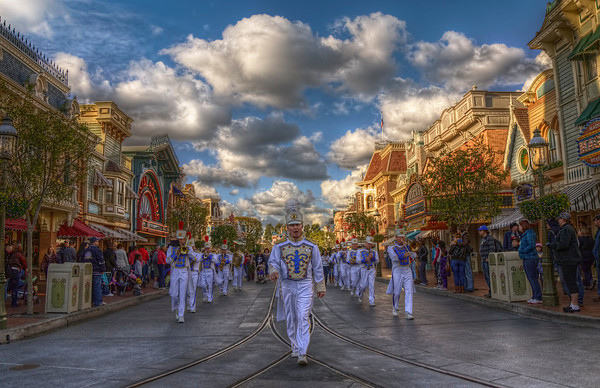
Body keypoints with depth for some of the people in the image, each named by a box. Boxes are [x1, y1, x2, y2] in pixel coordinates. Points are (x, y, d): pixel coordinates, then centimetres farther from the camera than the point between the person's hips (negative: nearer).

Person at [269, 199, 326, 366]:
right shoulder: (279, 246, 0)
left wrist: (321, 287, 8)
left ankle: (302, 354, -14)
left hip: (305, 285, -2)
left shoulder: (311, 246, 1)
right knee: (291, 320, 11)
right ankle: (295, 347, 31)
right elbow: (273, 262, -5)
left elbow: (318, 268, 6)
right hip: (287, 286, 2)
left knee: (303, 317, -14)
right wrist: (273, 272, -29)